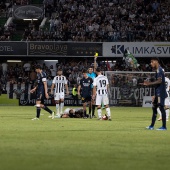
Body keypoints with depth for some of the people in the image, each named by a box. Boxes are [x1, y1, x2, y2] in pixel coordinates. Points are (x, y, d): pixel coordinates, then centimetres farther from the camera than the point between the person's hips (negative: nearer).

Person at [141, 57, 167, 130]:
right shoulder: (157, 70, 17)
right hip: (158, 93, 10)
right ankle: (152, 126, 16)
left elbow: (159, 81, -24)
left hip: (160, 93, -10)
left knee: (161, 108, -8)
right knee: (154, 107, 12)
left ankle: (164, 126, -6)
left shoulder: (159, 70, -13)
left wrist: (149, 83, -28)